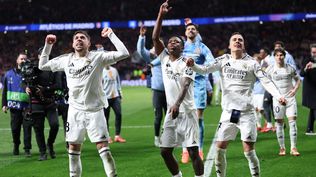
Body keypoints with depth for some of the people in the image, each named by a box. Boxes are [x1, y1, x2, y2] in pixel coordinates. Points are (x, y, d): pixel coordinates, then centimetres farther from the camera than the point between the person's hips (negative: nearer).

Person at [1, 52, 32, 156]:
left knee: (27, 127, -6)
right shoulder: (9, 74, 10)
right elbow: (4, 91, 14)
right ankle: (16, 146, 26)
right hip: (14, 105, 2)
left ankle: (27, 149, -1)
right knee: (15, 128, 6)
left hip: (26, 106, -2)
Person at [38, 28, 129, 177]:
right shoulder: (66, 60, 5)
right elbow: (42, 65, 16)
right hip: (75, 111, 4)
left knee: (103, 148, -8)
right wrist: (48, 45, 10)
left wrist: (111, 35, -12)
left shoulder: (98, 57, -6)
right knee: (73, 149, 10)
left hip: (94, 111, -4)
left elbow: (124, 53, -14)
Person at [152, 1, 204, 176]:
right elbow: (155, 37, -1)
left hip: (186, 112, -5)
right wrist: (161, 15, -9)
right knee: (165, 151, 6)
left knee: (193, 151, -8)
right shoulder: (164, 58, 9)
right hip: (171, 112, 6)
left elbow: (185, 86, -20)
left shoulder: (186, 64, -6)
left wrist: (177, 104, -37)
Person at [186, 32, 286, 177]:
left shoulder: (251, 63, 1)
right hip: (228, 112, 2)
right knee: (220, 149, 1)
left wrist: (278, 96, -21)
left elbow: (266, 81, -5)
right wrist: (192, 65, -26)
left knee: (249, 151, -5)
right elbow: (205, 70, -5)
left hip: (246, 112, -2)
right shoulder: (223, 60, 6)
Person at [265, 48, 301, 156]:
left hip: (290, 98, 1)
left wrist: (295, 89, -2)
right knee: (279, 123, 1)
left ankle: (293, 148, -3)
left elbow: (298, 79, 15)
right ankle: (282, 148, 12)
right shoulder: (270, 69, 0)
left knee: (292, 121, -7)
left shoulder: (290, 68, 3)